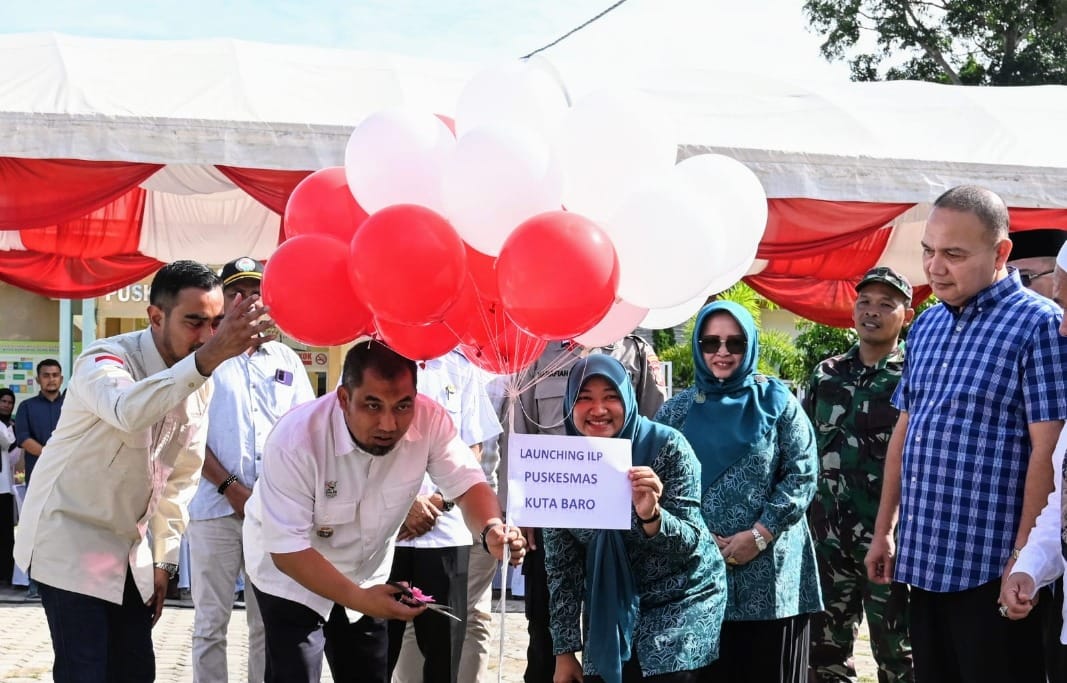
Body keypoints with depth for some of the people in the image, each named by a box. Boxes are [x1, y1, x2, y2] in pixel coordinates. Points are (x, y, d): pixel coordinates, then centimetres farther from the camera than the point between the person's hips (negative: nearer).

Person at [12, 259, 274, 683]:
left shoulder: (201, 384, 0)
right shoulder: (105, 360, -21)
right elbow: (128, 410, -47)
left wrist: (164, 560, 8)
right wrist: (208, 358, -58)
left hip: (126, 547, 7)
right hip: (69, 539, -7)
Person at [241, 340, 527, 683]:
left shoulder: (429, 419, -25)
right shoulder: (295, 439, -33)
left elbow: (467, 483, -17)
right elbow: (288, 548, -30)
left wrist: (492, 529, -40)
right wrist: (359, 599, -36)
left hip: (366, 575, 4)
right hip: (290, 574, -4)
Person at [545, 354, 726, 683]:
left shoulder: (667, 446, -16)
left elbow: (691, 543, -16)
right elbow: (561, 566, -1)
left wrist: (651, 516, -36)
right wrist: (565, 650, -2)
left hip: (680, 601, -3)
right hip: (609, 610, 3)